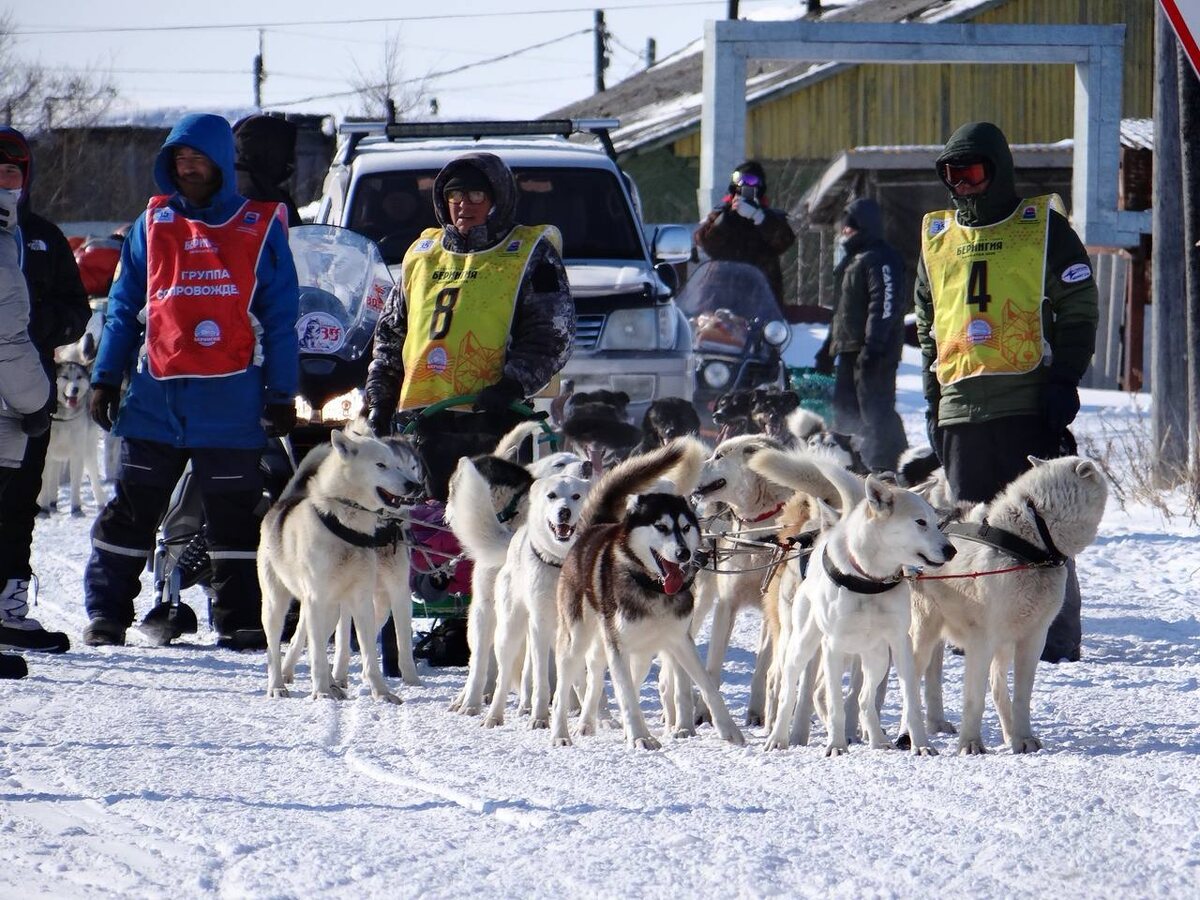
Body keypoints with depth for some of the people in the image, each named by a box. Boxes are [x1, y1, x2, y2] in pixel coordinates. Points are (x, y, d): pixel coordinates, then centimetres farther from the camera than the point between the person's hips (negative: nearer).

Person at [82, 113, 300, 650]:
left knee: (234, 515, 1)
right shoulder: (153, 224, 11)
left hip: (229, 399, -2)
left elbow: (280, 316, 4)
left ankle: (239, 620, 6)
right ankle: (106, 612, 10)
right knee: (131, 510, 4)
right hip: (155, 395, 2)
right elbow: (123, 307, 14)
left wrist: (281, 394, 0)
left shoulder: (259, 227, 4)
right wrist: (105, 379, 7)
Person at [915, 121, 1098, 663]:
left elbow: (1079, 311, 1)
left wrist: (1063, 383, -9)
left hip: (1030, 401, -5)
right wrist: (932, 397, 16)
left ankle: (1057, 636, -3)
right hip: (961, 408, 5)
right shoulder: (937, 238, 18)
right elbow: (927, 326, 23)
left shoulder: (1043, 228, 4)